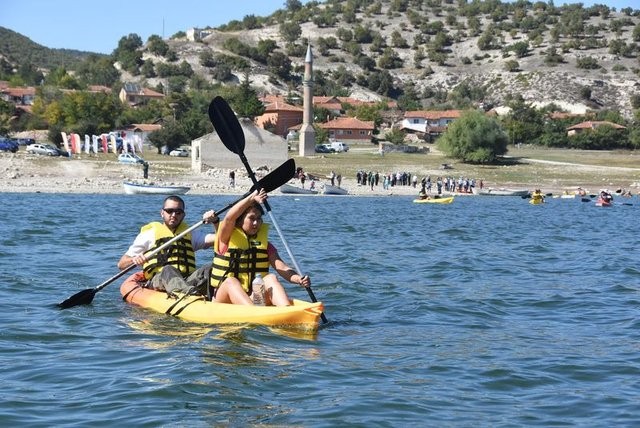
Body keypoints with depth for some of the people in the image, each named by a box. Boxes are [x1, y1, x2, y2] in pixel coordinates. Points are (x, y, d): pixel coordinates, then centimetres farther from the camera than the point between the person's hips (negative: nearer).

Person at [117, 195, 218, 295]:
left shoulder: (191, 234, 26)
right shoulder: (149, 233, 17)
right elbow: (121, 264, 12)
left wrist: (215, 222, -7)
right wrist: (133, 260, -10)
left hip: (187, 280, 3)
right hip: (157, 280, -3)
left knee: (209, 269, -26)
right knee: (168, 270, -36)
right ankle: (189, 292, -68)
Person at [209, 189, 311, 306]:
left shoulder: (265, 244, 12)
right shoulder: (226, 239, 4)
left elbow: (282, 268, -2)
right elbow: (229, 218, -18)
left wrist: (299, 279, -23)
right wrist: (251, 198, -27)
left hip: (254, 298, 3)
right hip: (225, 297, -3)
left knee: (271, 278, -24)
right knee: (231, 281, -35)